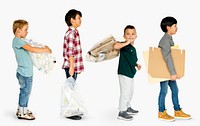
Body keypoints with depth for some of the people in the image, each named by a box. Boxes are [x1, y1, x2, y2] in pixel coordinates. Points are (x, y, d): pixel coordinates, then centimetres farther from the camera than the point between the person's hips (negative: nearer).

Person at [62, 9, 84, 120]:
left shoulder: (74, 32, 14)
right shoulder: (71, 33, -17)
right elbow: (70, 52, -22)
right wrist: (72, 67, -22)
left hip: (74, 66, 10)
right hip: (71, 66, -10)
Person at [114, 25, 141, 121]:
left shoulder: (133, 48, 11)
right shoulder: (124, 46, -15)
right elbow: (116, 46, -36)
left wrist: (137, 65, 10)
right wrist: (126, 43, -34)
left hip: (131, 73, 9)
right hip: (124, 73, -9)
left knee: (130, 92, 22)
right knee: (125, 93, -5)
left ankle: (128, 108, 39)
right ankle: (122, 112, 4)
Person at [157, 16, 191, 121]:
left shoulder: (169, 39, 12)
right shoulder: (165, 40, -20)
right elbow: (167, 57, -27)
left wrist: (173, 72, 19)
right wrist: (173, 73, -30)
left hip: (170, 71, 9)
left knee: (175, 90, 13)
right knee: (164, 91, 0)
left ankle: (177, 111, 21)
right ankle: (161, 113, 10)